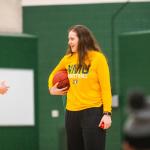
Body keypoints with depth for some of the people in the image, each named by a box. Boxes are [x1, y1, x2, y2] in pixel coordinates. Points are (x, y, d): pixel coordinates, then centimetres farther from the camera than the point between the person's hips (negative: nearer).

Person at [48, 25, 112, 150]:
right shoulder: (68, 59, 8)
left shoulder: (98, 58, -6)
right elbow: (54, 74, 29)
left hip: (92, 112, -6)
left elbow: (106, 87, -9)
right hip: (71, 113, 6)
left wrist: (107, 113, -16)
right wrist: (51, 89, 11)